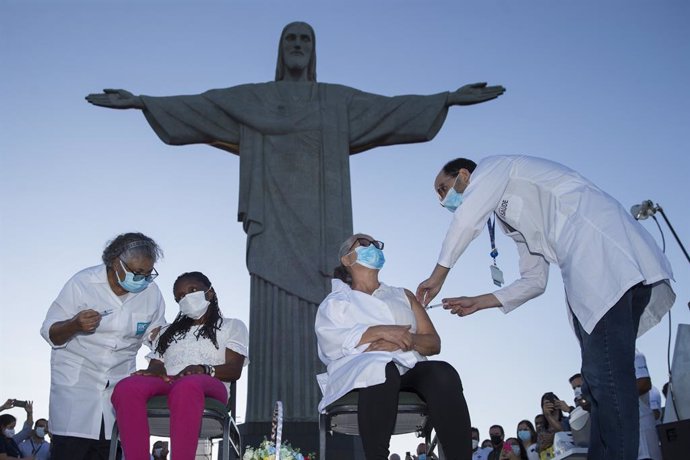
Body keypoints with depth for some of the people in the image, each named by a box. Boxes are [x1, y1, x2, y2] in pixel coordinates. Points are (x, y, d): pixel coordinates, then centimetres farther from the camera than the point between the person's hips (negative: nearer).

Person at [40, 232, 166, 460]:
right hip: (76, 380, -3)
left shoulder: (151, 292, -4)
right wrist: (75, 324, -31)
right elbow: (50, 334, -10)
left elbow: (155, 332, 12)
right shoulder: (83, 283, -12)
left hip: (120, 381, 3)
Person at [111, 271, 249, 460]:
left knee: (187, 386, -42)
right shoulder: (167, 331, 36)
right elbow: (155, 365, 21)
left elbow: (234, 370, 8)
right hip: (166, 384, 3)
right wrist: (154, 371, -6)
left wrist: (204, 369, -14)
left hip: (209, 385, -3)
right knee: (126, 388, -33)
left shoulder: (232, 326, 25)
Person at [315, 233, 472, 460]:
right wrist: (381, 331, -14)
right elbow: (331, 341, -1)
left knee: (443, 373, -32)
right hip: (358, 371, -3)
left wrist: (406, 341, -5)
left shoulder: (403, 296, 31)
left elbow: (434, 343, 18)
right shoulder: (335, 301, 22)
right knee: (381, 369, -39)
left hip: (408, 370, 3)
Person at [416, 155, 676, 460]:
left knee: (606, 375, -14)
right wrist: (478, 302, 26)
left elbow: (466, 219, -7)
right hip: (591, 275, 10)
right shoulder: (514, 220, 33)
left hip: (604, 247, -10)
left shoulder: (493, 166, 10)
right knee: (599, 381, 6)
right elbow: (534, 281, 29)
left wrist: (437, 277, 2)